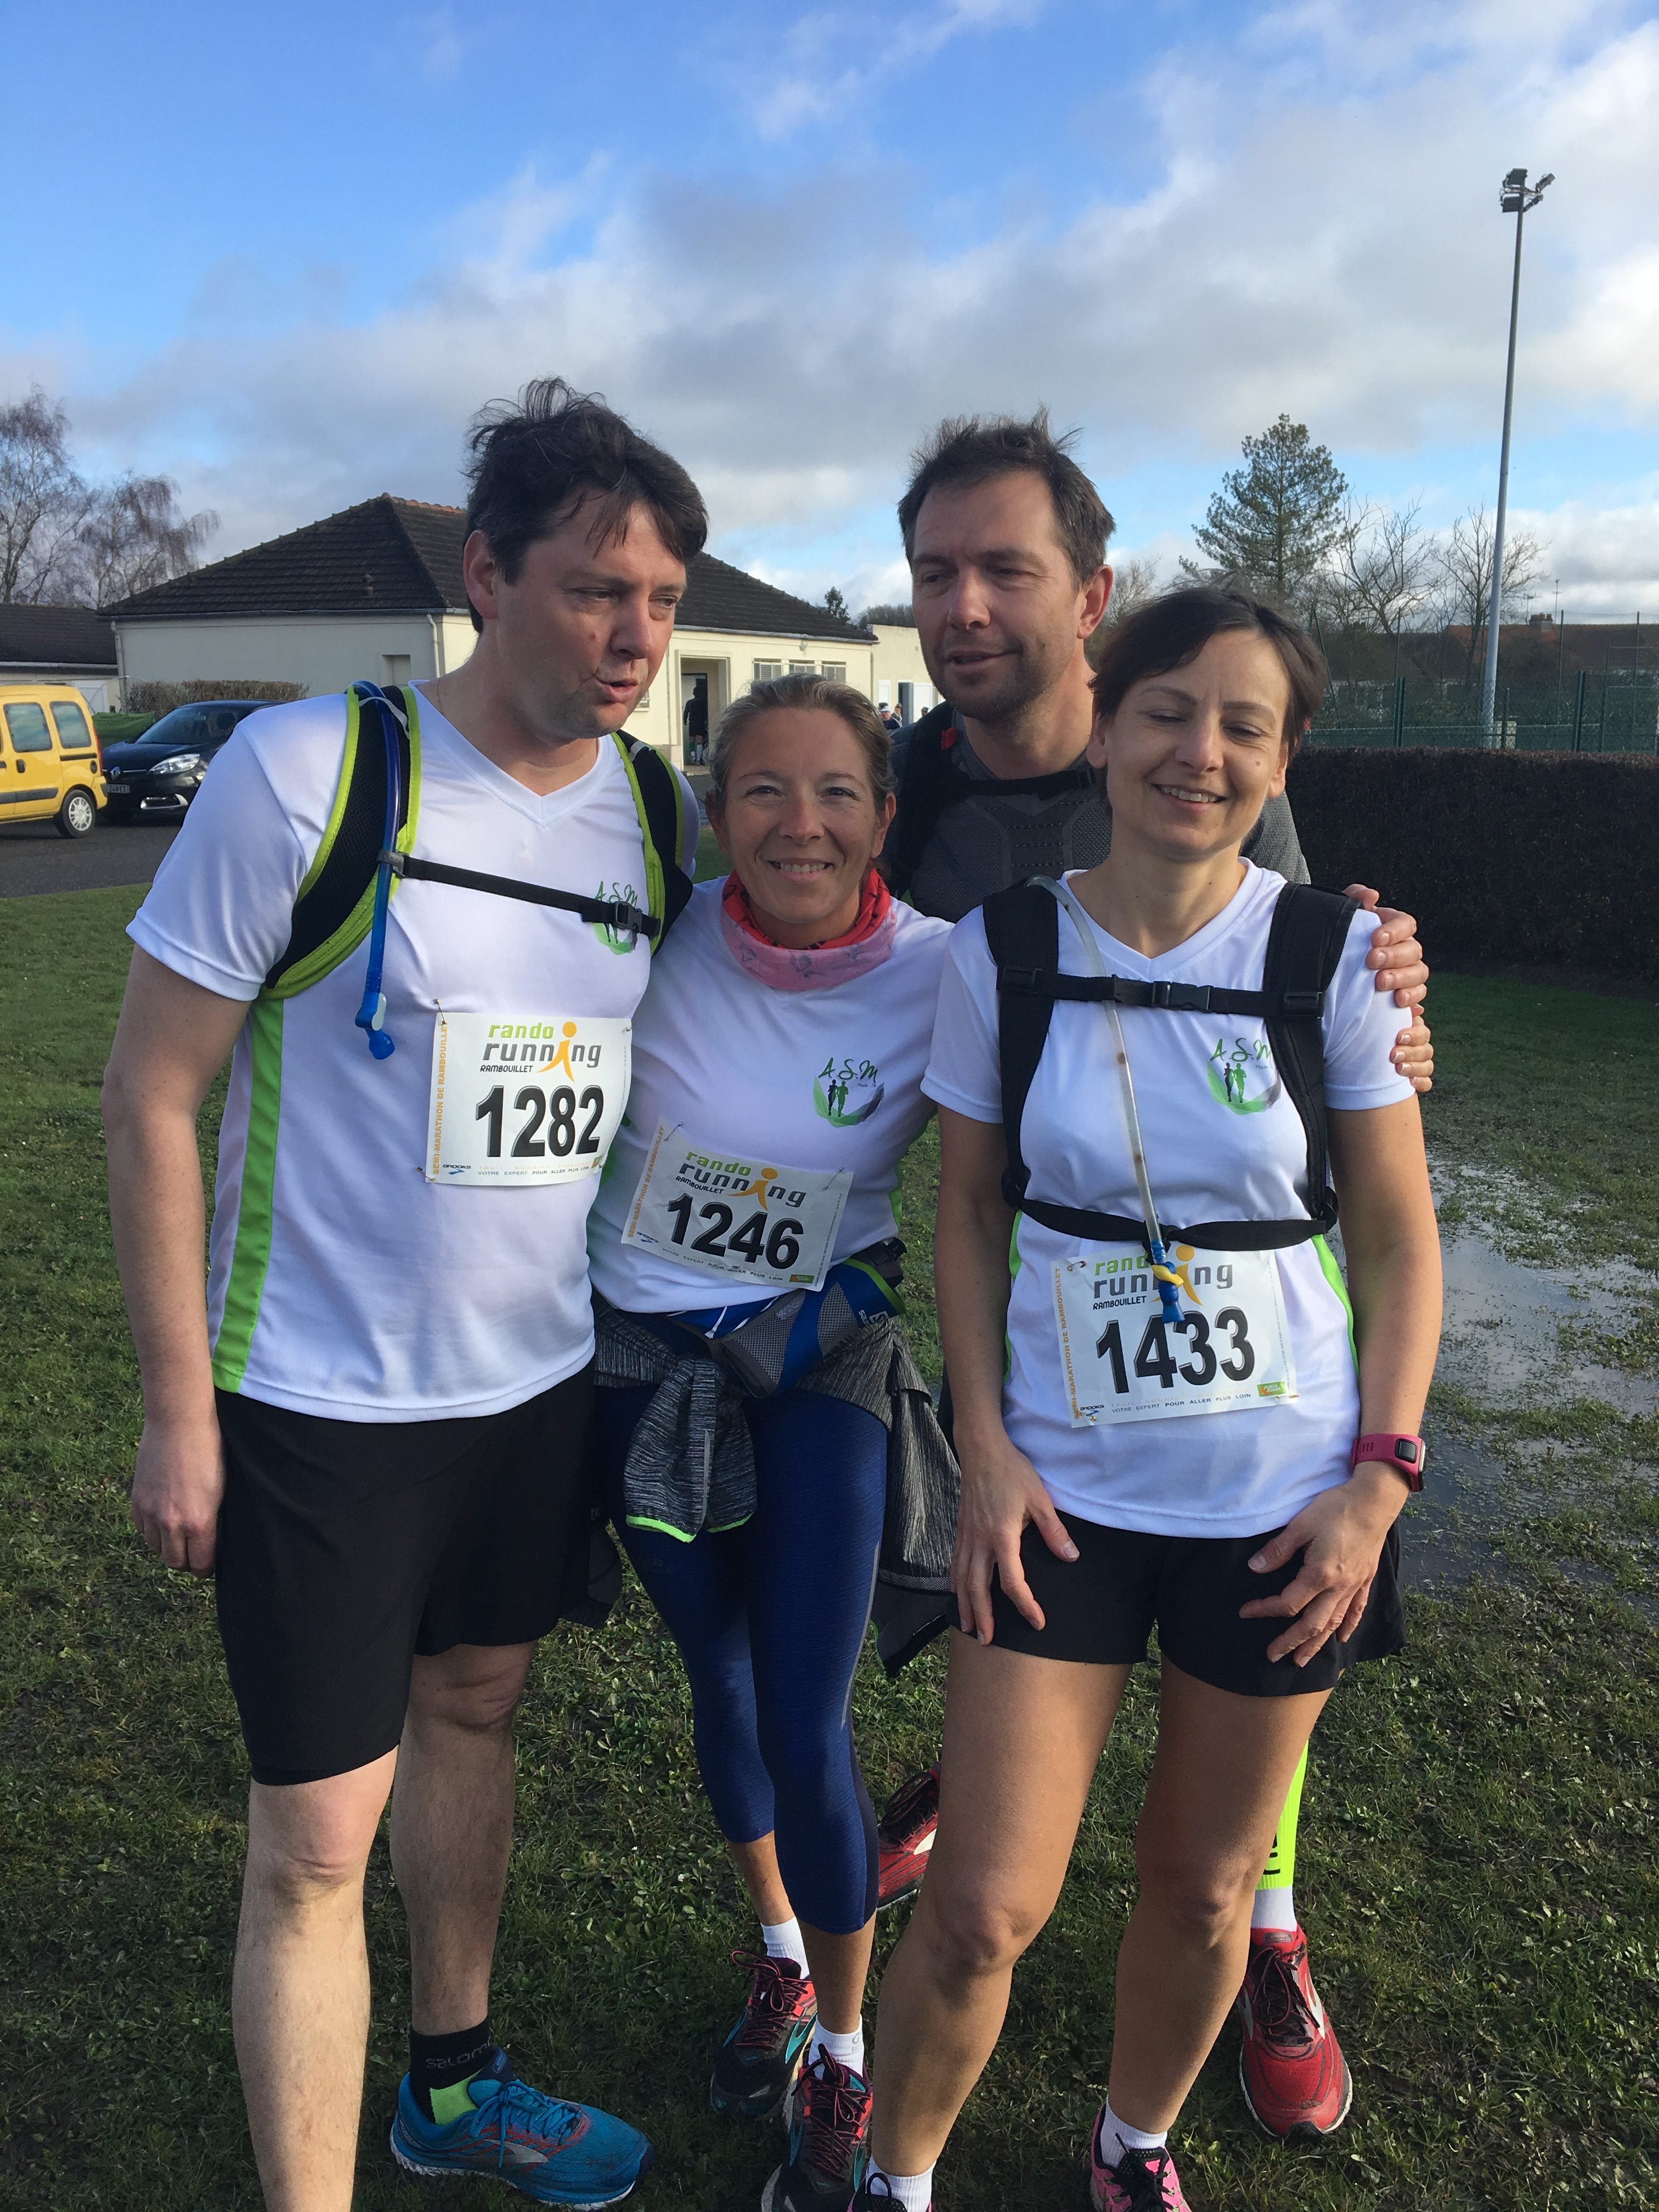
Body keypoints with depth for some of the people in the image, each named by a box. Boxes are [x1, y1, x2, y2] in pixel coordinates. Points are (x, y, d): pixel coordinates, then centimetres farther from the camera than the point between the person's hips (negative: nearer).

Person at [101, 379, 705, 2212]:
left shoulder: (656, 808, -1)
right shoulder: (311, 772, -16)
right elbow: (151, 1094, -12)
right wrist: (178, 1411, -11)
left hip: (539, 1379, 6)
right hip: (321, 1401, -5)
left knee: (472, 1713, 22)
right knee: (317, 1838, 2)